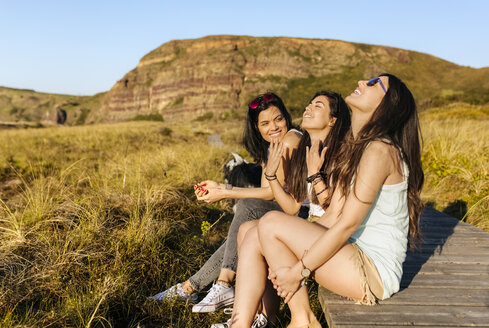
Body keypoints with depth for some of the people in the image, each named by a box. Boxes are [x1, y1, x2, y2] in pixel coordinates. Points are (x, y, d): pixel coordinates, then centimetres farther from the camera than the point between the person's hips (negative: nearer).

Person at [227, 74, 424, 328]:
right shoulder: (354, 148, 13)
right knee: (254, 238, -4)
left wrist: (298, 271, -14)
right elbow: (333, 215, 8)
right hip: (351, 255, 8)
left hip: (374, 271, -8)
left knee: (271, 223, -17)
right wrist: (291, 257, -1)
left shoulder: (380, 150, -17)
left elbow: (346, 225, -20)